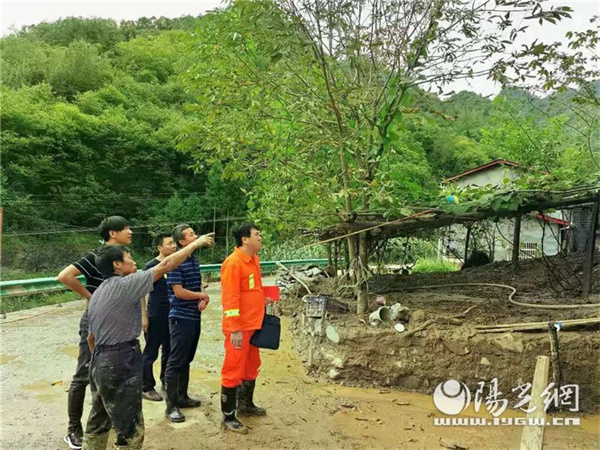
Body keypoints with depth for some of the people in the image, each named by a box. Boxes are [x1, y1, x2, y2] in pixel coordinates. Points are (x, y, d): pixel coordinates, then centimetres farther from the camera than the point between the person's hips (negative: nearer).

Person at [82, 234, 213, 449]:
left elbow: (91, 338, 18)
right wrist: (196, 243, -8)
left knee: (98, 422, 23)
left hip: (101, 363, 10)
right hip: (120, 365, -10)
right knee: (131, 430, 0)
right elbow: (166, 265, -16)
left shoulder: (97, 293, 12)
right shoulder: (124, 285, -15)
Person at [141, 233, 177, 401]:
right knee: (151, 353, 5)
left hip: (172, 315, 6)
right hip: (155, 317, -5)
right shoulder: (151, 266, -11)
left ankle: (166, 382, 31)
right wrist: (143, 316, -13)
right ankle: (147, 388, 18)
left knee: (169, 351, 15)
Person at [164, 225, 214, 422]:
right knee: (176, 362, 0)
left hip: (195, 317, 8)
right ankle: (171, 405, 9)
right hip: (181, 318, -8)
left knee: (186, 360, 17)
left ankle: (182, 396, 30)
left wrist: (203, 298, -5)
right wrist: (203, 296, -8)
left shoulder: (195, 260, 9)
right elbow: (179, 292, -19)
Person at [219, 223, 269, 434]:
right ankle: (228, 417, 16)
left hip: (253, 324, 9)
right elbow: (230, 298, -21)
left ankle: (246, 405, 39)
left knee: (251, 366, 21)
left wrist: (263, 299, 10)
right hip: (239, 327, -9)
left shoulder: (253, 259, 9)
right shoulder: (233, 262, -19)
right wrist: (235, 329, -22)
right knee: (234, 370, 2)